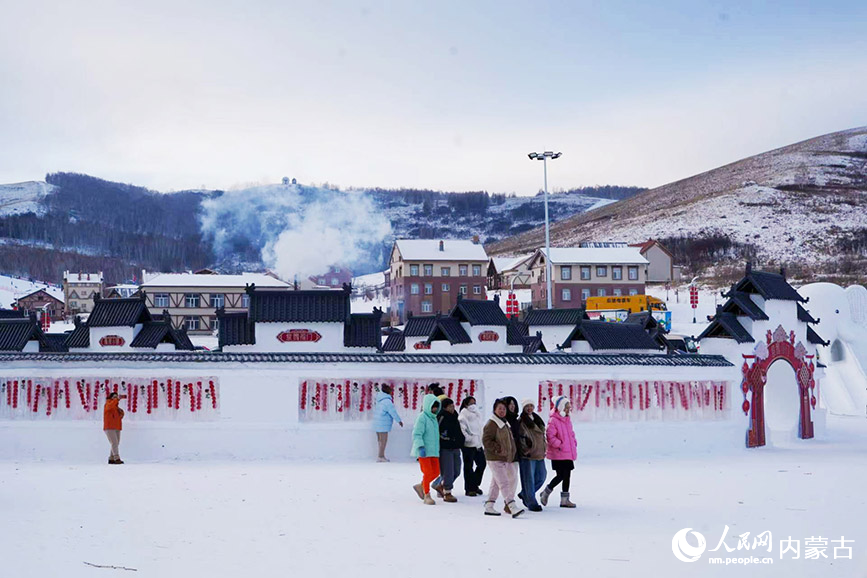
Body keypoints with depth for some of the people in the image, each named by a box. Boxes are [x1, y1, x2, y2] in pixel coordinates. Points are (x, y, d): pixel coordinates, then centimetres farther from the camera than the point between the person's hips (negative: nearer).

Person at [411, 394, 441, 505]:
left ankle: (420, 486, 25)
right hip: (424, 451, -8)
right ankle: (427, 496, 5)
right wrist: (420, 447, -25)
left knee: (436, 472, 7)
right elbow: (416, 434, -17)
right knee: (428, 472, -6)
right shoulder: (422, 417, -12)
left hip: (434, 451, 8)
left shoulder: (434, 418, 14)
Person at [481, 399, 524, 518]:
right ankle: (513, 508, -22)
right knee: (504, 483, -15)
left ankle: (489, 507, 21)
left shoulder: (505, 423, 17)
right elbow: (486, 440, -18)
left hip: (505, 459, 10)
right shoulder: (491, 424, -13)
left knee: (496, 483, 14)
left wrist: (511, 455, 20)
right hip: (495, 459, -10)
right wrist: (498, 449, -22)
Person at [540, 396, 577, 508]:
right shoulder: (553, 421, -13)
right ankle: (545, 493, 13)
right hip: (558, 455, -8)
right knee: (561, 476, -8)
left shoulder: (567, 420, 14)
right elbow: (550, 436, -18)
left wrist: (574, 443, 11)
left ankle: (565, 500, 15)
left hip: (568, 454, 8)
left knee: (567, 476, 9)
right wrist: (559, 445, -18)